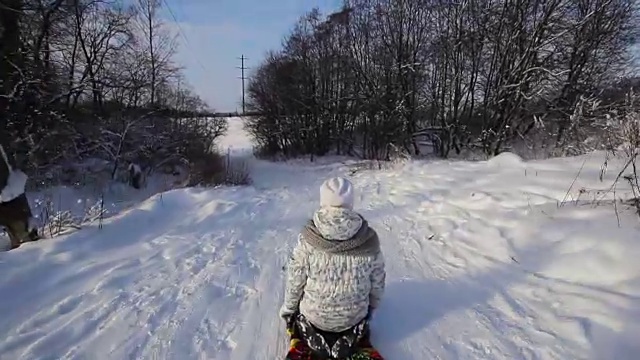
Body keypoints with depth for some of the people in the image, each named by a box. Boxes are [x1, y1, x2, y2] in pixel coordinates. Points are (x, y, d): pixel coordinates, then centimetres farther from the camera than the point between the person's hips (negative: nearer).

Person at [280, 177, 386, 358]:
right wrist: (372, 306, 15)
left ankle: (315, 335, 15)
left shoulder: (308, 238, -24)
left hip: (314, 315, -1)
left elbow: (295, 281, -12)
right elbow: (377, 282, -6)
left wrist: (288, 308, 8)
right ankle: (349, 333, 17)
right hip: (354, 317, 2)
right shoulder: (369, 239, -20)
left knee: (297, 308, 32)